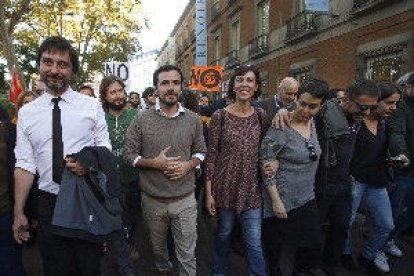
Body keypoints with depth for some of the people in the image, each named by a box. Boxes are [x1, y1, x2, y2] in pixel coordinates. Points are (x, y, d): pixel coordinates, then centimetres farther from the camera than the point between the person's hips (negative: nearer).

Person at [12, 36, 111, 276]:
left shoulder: (92, 106, -2)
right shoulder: (27, 113, 2)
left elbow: (105, 149, 2)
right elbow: (25, 165, 2)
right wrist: (18, 213, 1)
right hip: (49, 202, 2)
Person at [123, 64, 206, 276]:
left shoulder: (193, 120, 0)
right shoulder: (142, 119, -5)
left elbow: (200, 151, 9)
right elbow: (128, 154, -2)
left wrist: (188, 165, -12)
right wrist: (154, 163, -18)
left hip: (185, 199, 0)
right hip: (152, 200, 1)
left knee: (188, 255, 8)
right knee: (157, 246, 25)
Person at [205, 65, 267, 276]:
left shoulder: (261, 115, 2)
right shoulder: (220, 116, -7)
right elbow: (211, 155, -6)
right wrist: (209, 192, -6)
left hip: (251, 187, 2)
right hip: (225, 185, -1)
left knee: (255, 242, 3)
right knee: (224, 233, 17)